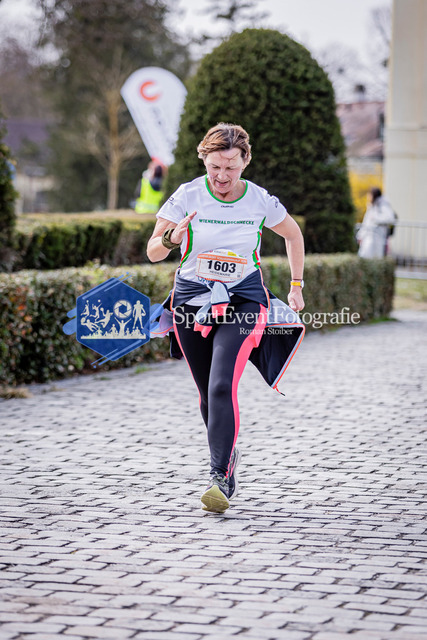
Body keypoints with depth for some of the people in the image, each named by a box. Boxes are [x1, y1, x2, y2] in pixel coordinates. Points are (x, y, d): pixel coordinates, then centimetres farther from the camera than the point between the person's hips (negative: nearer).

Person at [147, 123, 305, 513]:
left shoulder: (260, 201, -6)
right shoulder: (188, 196, -8)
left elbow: (293, 235, 14)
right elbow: (153, 252, -6)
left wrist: (296, 286, 14)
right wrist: (171, 239, -28)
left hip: (243, 302, -2)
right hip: (192, 300, 2)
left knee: (223, 387, -20)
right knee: (208, 393, 9)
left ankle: (221, 479, -21)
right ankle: (227, 455, 34)